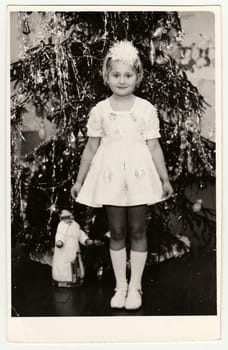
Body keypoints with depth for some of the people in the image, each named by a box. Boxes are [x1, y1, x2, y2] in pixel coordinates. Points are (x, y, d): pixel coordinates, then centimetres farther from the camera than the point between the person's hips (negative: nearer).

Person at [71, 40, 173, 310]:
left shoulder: (146, 109, -1)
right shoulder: (99, 110, 1)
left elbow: (154, 147, 1)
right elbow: (91, 148, 6)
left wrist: (165, 179, 0)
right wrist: (79, 180, 7)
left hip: (139, 174, 0)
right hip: (110, 174, 1)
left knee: (137, 231, 6)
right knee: (117, 232, 7)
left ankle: (135, 286, 19)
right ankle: (120, 285, 20)